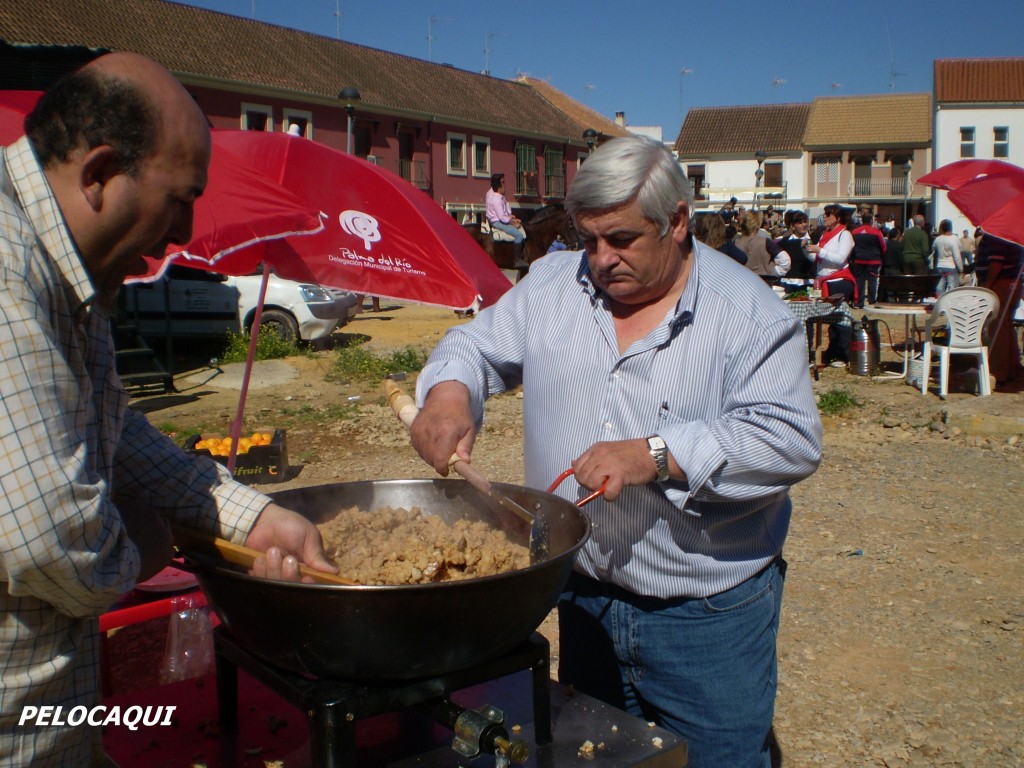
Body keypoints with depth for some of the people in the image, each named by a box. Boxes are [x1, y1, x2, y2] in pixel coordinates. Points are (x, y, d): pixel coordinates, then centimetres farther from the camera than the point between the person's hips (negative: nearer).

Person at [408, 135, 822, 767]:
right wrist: (450, 393, -15)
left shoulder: (749, 313, -13)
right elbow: (479, 348, 9)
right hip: (586, 599, 5)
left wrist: (655, 455, -31)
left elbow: (790, 438, -21)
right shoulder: (551, 287, 1)